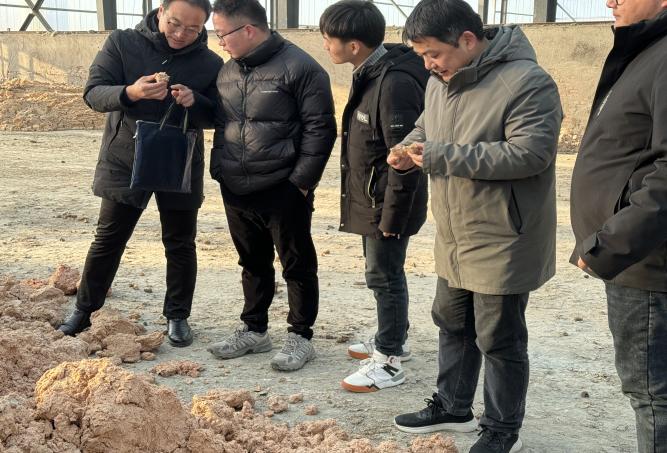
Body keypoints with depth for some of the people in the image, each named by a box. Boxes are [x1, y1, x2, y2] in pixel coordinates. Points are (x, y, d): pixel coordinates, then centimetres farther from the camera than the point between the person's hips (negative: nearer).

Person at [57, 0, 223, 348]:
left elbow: (218, 116, -1)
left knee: (180, 245, 9)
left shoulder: (210, 63, -4)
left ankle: (177, 316, 24)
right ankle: (83, 310, 26)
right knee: (108, 241, 10)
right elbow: (93, 92, -12)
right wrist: (130, 93, -32)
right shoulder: (122, 43, -7)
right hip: (124, 163, 0)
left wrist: (194, 102, -23)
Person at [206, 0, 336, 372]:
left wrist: (301, 182, -14)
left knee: (298, 266, 6)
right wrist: (219, 170, 11)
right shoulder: (228, 70, 11)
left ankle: (301, 337, 19)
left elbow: (320, 129, -13)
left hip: (283, 192, -7)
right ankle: (254, 330, 32)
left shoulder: (299, 68, -11)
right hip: (236, 192, 7)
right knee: (253, 265, 18)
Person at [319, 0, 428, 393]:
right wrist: (378, 209, 17)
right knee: (384, 273, 20)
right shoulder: (369, 74, 6)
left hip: (387, 205, -9)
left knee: (385, 276, 1)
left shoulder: (395, 83, -25)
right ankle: (394, 339, 37)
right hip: (371, 200, 9)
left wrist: (392, 215, -20)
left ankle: (390, 362, 15)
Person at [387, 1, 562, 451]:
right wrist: (409, 148, -5)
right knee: (452, 323, 21)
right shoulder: (441, 81, 6)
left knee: (499, 339, 5)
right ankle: (452, 406, 40)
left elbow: (531, 153, -28)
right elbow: (425, 126, 21)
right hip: (455, 239, 8)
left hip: (503, 244, -8)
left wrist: (443, 157, -27)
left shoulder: (527, 82, -20)